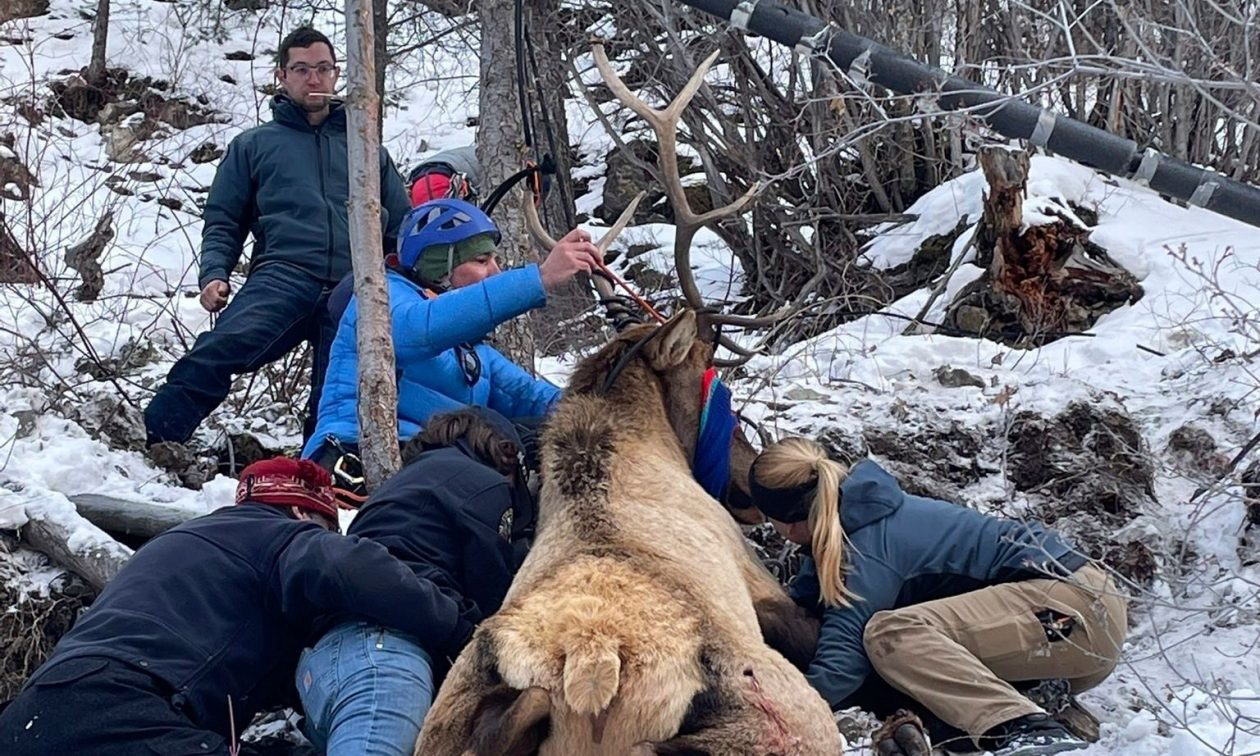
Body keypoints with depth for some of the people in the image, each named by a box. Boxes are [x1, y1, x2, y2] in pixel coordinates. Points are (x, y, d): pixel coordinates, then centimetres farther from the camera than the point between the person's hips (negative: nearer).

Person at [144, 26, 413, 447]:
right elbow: (223, 222, 18)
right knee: (224, 345, -31)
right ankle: (155, 438, -38)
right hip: (284, 276, -2)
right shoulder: (254, 145, 23)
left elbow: (403, 230, 26)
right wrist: (214, 274, -2)